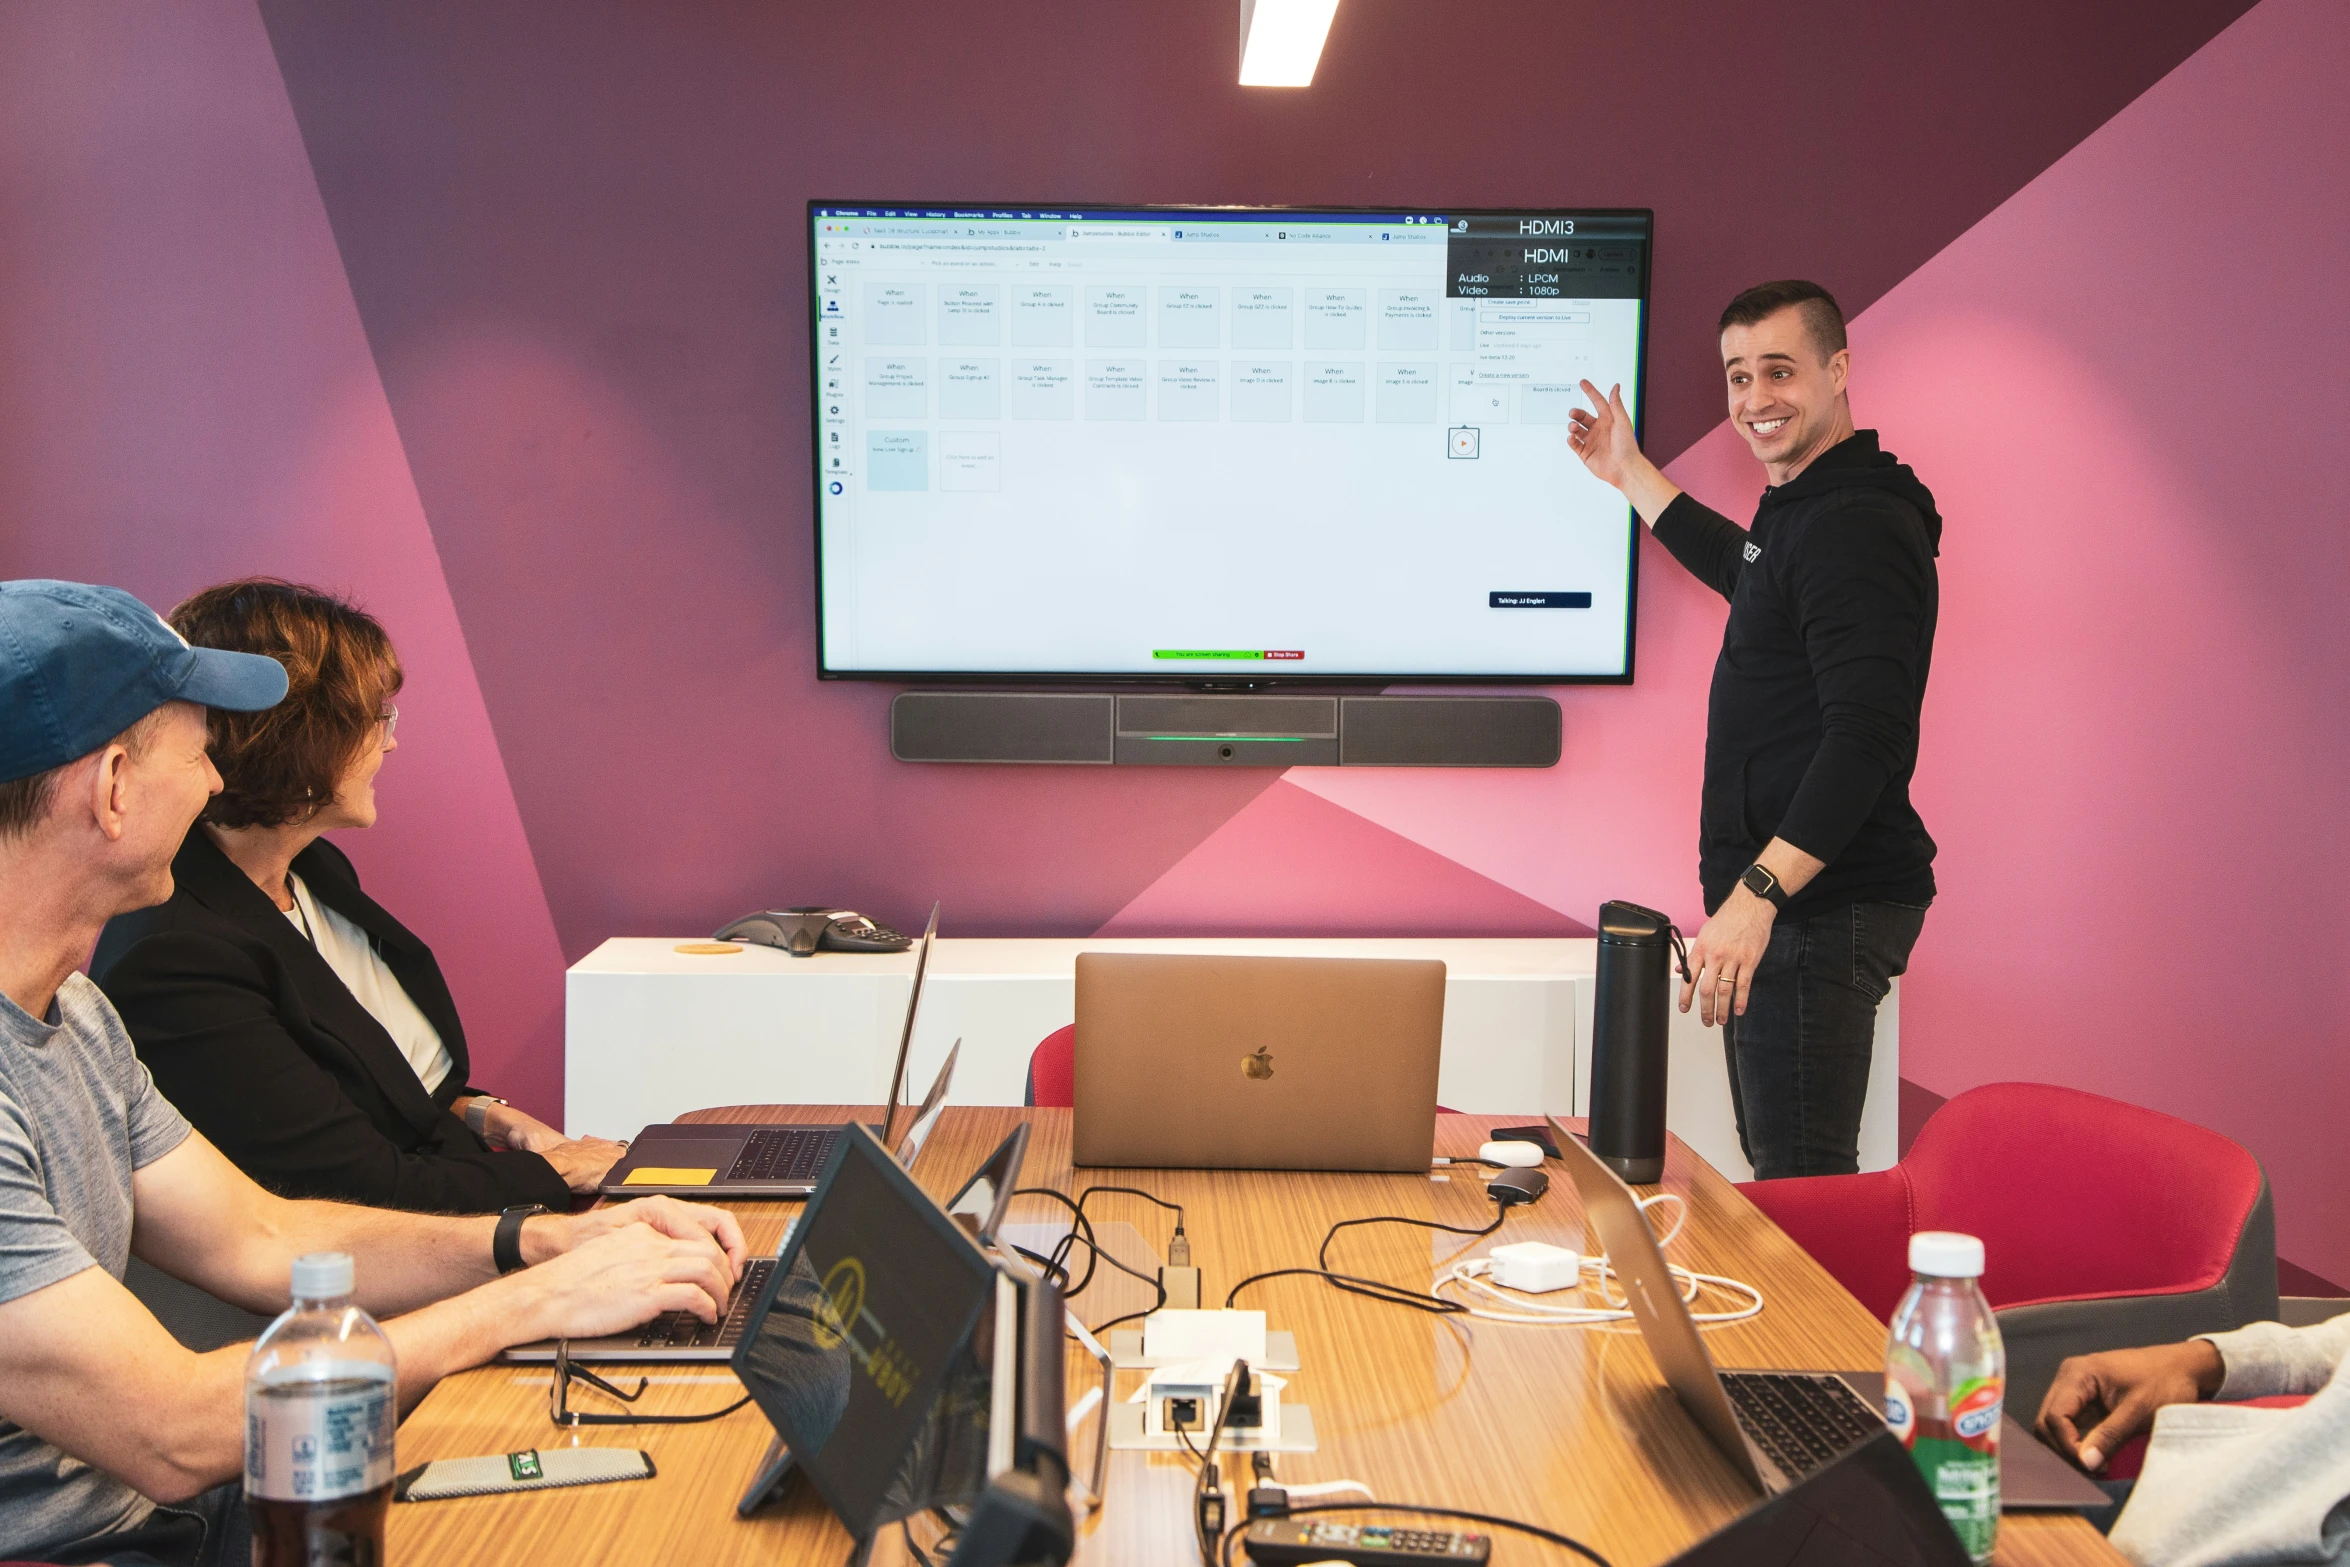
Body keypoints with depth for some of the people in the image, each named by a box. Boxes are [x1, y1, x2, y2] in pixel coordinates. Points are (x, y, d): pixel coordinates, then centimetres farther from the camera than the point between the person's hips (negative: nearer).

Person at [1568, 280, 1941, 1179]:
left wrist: (1757, 894, -32)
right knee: (1779, 1171, 17)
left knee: (1799, 1185, -10)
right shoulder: (1803, 512, 17)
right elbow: (1747, 572, 42)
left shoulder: (1858, 525, -17)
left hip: (1820, 907, -11)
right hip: (1786, 902, 11)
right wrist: (1631, 475, 46)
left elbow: (1866, 737, -26)